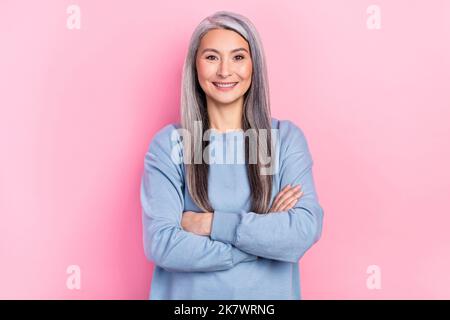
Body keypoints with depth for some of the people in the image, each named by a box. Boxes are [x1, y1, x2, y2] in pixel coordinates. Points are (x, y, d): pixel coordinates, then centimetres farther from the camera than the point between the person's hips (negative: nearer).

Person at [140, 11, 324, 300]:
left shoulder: (287, 137, -7)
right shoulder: (168, 143, -9)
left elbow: (306, 231, -16)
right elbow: (161, 243, -17)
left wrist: (210, 224, -19)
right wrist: (266, 230, -18)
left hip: (269, 293, 1)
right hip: (187, 293, -1)